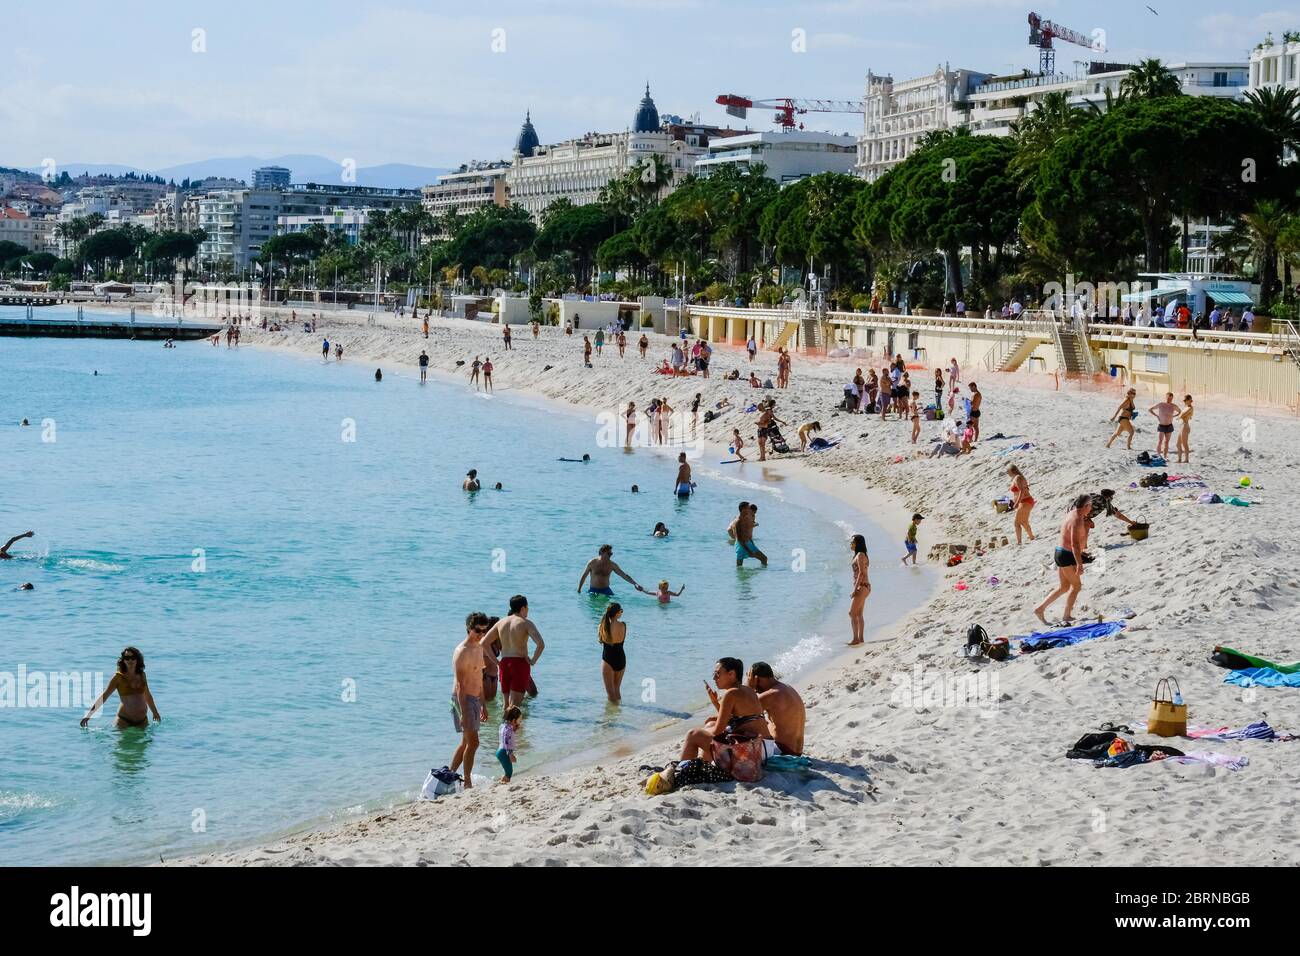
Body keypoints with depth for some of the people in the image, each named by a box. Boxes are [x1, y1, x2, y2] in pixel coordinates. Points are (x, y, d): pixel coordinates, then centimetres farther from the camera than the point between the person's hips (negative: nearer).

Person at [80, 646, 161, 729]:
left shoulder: (142, 675, 8)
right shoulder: (118, 677, -4)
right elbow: (104, 696, -9)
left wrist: (155, 713, 33)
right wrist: (88, 715, -16)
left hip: (142, 720, 4)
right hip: (124, 720, -4)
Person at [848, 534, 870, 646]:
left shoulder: (860, 555, -13)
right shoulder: (859, 555, 16)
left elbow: (861, 573, -21)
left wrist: (855, 589, -21)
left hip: (861, 587, -10)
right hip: (863, 587, 10)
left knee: (852, 613, -8)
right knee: (858, 614, 13)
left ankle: (856, 639, -8)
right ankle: (860, 638, 15)